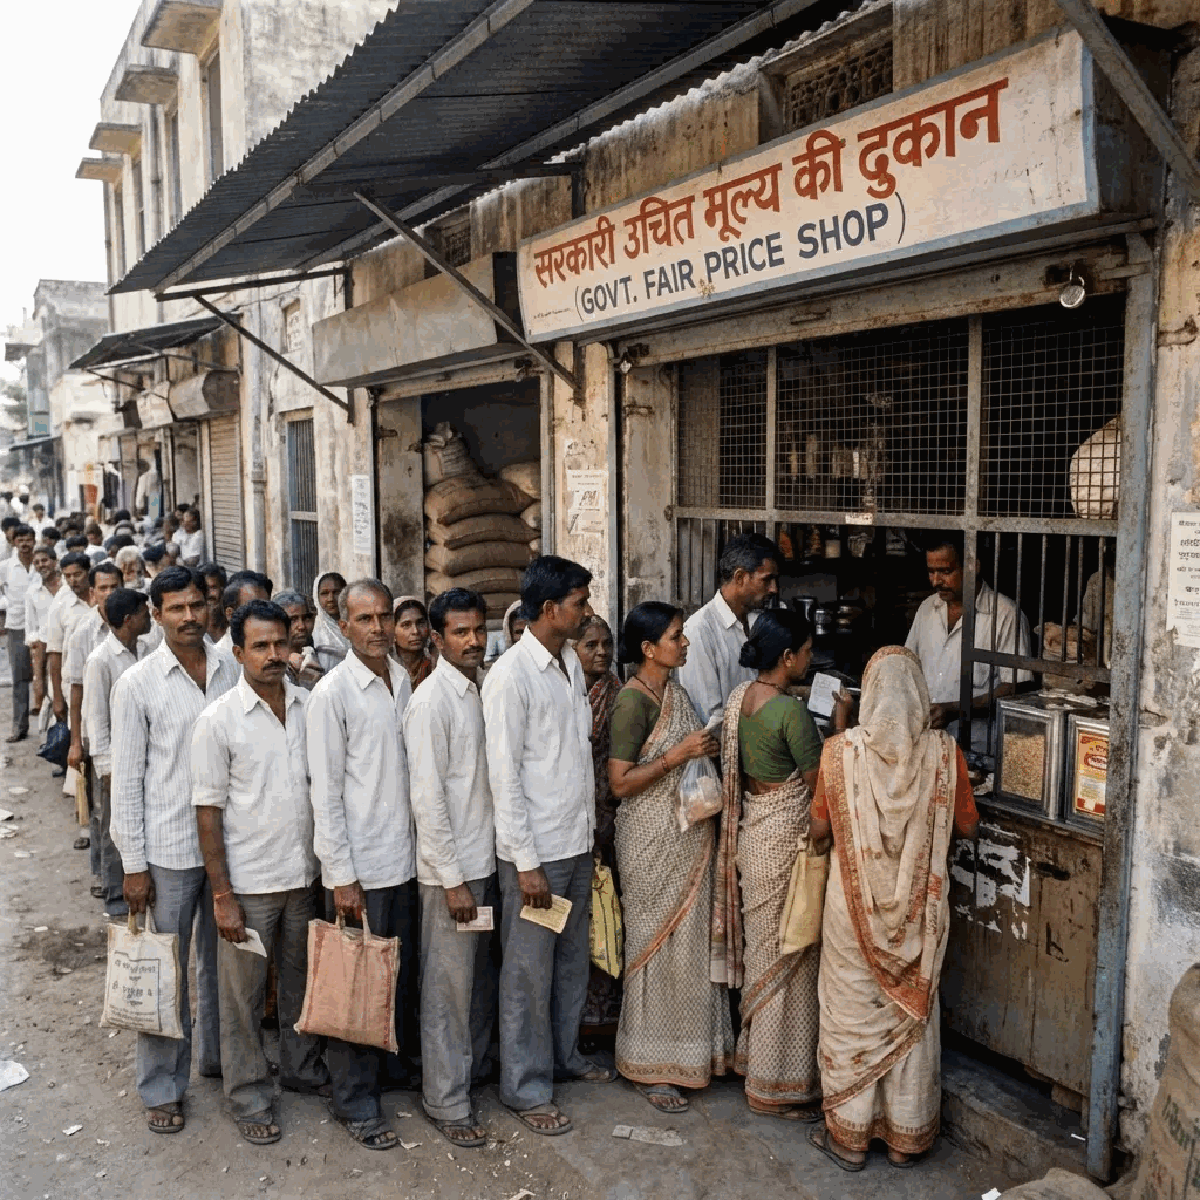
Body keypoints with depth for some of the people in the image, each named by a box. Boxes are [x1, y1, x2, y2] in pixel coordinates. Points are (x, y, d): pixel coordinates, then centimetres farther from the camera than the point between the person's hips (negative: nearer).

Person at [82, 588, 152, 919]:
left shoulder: (142, 652, 4)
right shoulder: (100, 661, -14)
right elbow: (95, 719, -13)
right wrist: (106, 768, -14)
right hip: (117, 756, -6)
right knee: (115, 829, 6)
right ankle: (115, 895, 20)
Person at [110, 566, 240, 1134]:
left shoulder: (231, 670, 0)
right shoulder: (137, 684, -8)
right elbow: (126, 780, -6)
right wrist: (133, 864, -7)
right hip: (169, 849, -3)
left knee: (222, 959, 18)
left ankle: (217, 1054, 37)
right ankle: (162, 1087, 22)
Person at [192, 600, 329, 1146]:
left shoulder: (309, 705, 0)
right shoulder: (218, 720, -12)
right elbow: (208, 811, -10)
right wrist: (221, 895, -12)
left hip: (304, 874, 4)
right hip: (248, 882, -4)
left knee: (302, 979, 20)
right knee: (243, 995, 9)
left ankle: (302, 1066, 40)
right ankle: (249, 1096, 27)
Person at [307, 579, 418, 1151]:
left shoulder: (403, 680, 6)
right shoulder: (332, 692, -13)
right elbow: (326, 792, -13)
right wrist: (341, 876, -14)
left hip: (403, 856, 6)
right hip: (359, 865, -6)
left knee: (401, 971, 17)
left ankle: (394, 1065, 37)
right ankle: (355, 1102, 19)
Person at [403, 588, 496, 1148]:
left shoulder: (480, 692, 8)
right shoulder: (431, 701, -16)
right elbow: (427, 796, -19)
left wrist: (483, 867, 12)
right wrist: (453, 879, -18)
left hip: (484, 860, 8)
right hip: (451, 868, -8)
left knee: (482, 978, 19)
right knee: (448, 988, 5)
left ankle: (472, 1068, 37)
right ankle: (447, 1101, 19)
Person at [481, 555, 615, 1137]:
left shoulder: (572, 663, 7)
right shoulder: (511, 677, -18)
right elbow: (504, 776, -19)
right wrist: (526, 862, -18)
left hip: (578, 840, 8)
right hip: (535, 848, -8)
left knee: (573, 958, 21)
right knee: (529, 971, 6)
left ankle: (564, 1055, 40)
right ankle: (526, 1086, 21)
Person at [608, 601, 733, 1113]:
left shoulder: (674, 692, 8)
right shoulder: (633, 700, -18)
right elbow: (620, 782, -21)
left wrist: (706, 750, 4)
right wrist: (679, 754, -23)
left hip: (690, 836, 8)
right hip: (652, 840, -8)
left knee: (690, 941, 15)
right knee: (657, 947, 3)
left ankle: (690, 1051, 31)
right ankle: (649, 1068, 17)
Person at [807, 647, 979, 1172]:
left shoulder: (840, 751, -14)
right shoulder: (943, 752, -11)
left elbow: (818, 829, -5)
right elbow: (968, 826, 0)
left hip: (854, 903, -1)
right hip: (919, 907, 2)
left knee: (853, 1013, 13)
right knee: (911, 1012, 17)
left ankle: (849, 1135, 24)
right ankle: (906, 1137, 30)